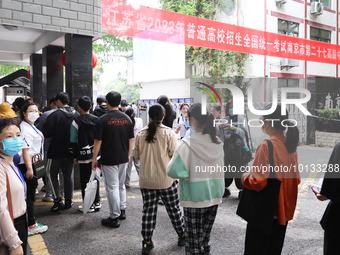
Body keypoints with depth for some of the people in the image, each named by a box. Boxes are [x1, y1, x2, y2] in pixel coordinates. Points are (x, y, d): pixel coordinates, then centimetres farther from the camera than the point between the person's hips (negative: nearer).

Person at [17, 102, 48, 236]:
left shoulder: (32, 126, 15)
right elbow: (25, 150, -23)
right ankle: (31, 226, 6)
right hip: (27, 166, -10)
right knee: (29, 195, -3)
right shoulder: (24, 128, -17)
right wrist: (29, 168, -27)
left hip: (34, 165, 10)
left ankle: (32, 221, 29)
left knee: (31, 194, 17)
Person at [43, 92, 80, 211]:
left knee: (52, 174, 11)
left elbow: (46, 134, -16)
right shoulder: (77, 115, -1)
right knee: (68, 175, 12)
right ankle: (68, 200, 19)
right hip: (71, 151, 4)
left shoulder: (54, 115, -15)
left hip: (56, 151, -4)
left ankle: (57, 200, 6)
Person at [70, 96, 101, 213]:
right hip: (96, 154, 4)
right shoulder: (97, 120, 2)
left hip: (84, 155, -4)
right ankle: (97, 203, 23)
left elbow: (73, 141, -7)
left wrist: (75, 155, 3)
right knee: (95, 178, 15)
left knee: (85, 180, 5)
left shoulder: (76, 121, -9)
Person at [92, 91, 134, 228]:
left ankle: (115, 217, 7)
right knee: (121, 185, 20)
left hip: (109, 159, -5)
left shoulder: (103, 119, -12)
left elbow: (98, 141, -12)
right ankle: (122, 211, 30)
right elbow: (131, 139, 7)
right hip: (123, 158, 5)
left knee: (112, 187, 1)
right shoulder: (126, 118, 2)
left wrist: (94, 158, -3)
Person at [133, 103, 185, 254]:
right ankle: (182, 236, 29)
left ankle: (147, 242, 16)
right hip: (166, 179, -2)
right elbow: (175, 154, -11)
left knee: (148, 210, 11)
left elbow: (136, 155, 6)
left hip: (146, 179, 2)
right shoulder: (169, 133, -11)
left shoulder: (141, 134, -2)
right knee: (173, 208, 14)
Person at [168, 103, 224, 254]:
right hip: (214, 197, 6)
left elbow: (173, 171, -21)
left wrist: (185, 173, -1)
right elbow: (220, 169, 8)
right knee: (205, 239, 21)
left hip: (194, 199, -5)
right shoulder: (218, 144, -2)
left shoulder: (188, 145, -18)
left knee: (193, 242, 10)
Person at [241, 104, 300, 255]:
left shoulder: (266, 146, -23)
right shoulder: (290, 145, 0)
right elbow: (296, 179, 8)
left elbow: (258, 182, -24)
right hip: (283, 210, 7)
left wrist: (245, 177, -5)